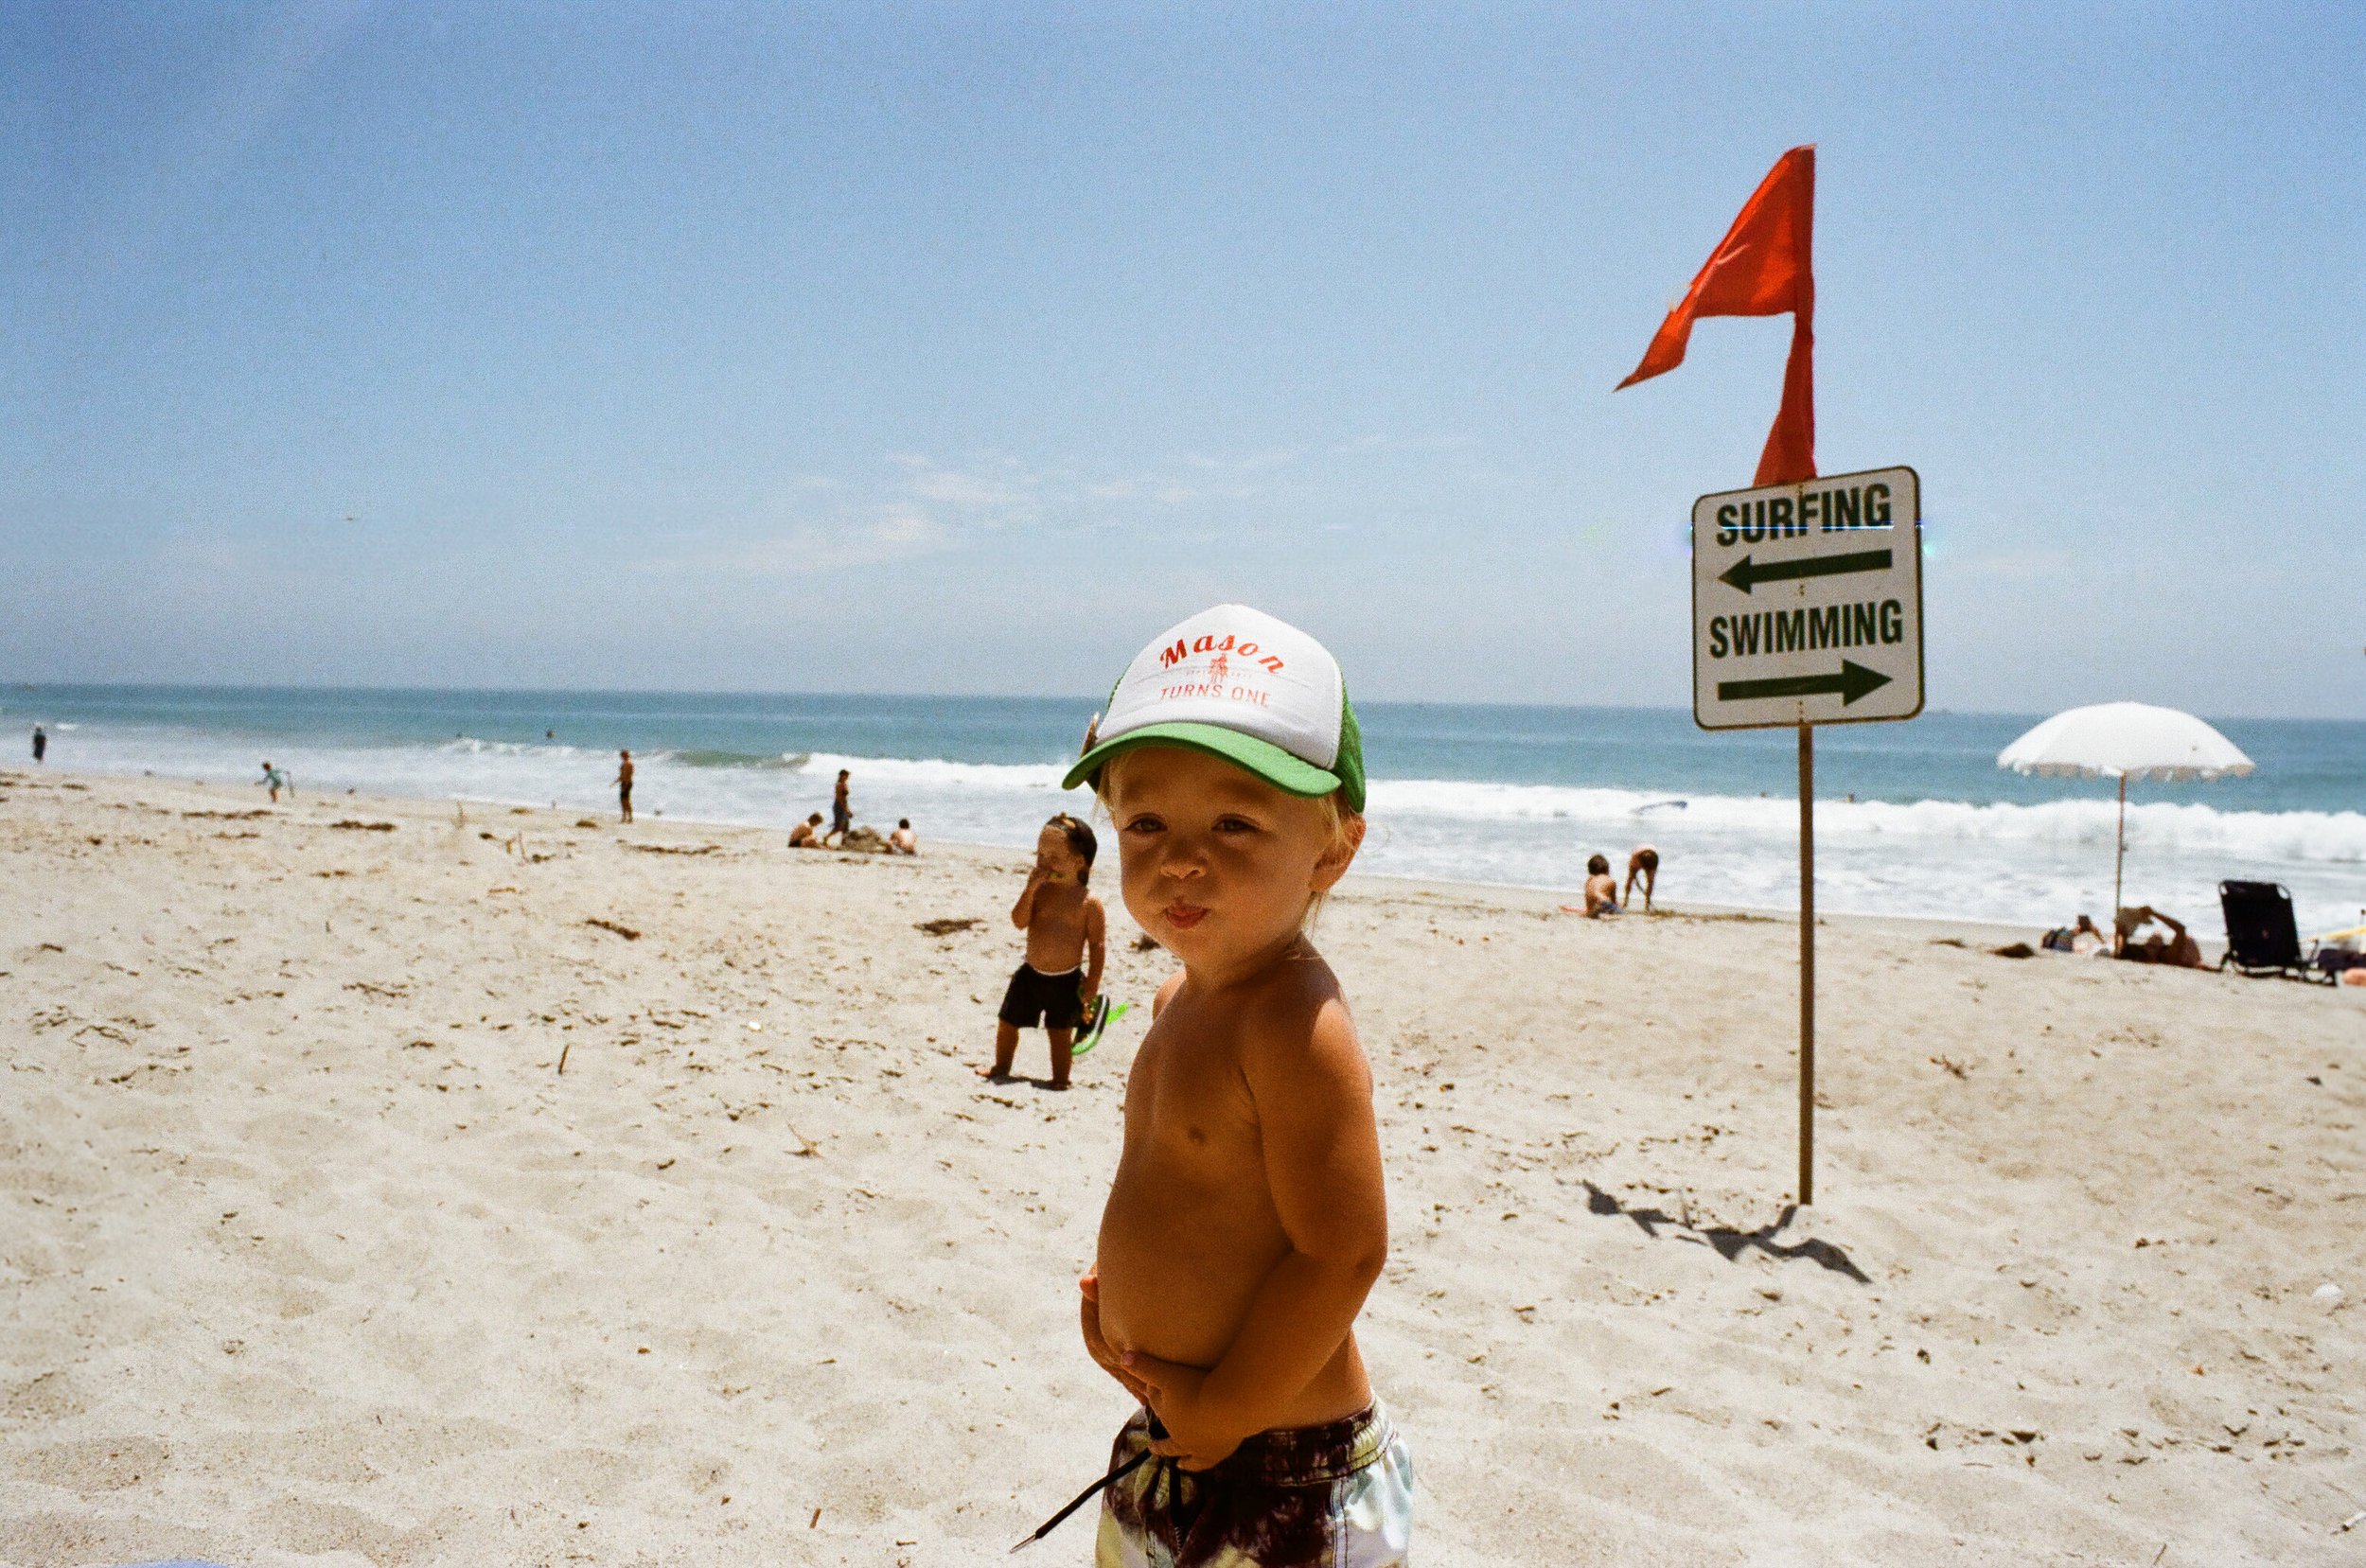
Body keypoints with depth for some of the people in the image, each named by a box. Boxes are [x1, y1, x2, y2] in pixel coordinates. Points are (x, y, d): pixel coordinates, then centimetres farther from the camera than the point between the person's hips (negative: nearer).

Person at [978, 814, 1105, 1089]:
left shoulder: (1089, 903, -12)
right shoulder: (1039, 891, -2)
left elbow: (1097, 945, -9)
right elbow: (1019, 921, -13)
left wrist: (1092, 984, -11)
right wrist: (1030, 888, -22)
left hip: (1066, 981, -4)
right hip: (1031, 974, 4)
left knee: (1060, 1033, 7)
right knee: (1007, 1022, 15)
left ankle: (1060, 1079, 25)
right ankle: (1001, 1068, 37)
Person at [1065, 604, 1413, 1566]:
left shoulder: (1298, 1024, -25)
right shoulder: (1182, 1000, 4)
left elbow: (1342, 1253, -26)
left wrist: (1224, 1411, -18)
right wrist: (1118, 1288, 4)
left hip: (1282, 1487, -9)